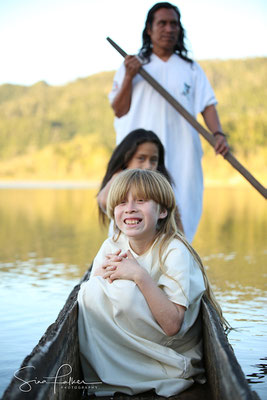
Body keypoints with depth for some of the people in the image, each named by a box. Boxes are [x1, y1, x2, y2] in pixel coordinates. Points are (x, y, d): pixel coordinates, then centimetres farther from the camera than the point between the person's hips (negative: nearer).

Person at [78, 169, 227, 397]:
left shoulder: (175, 252, -20)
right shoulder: (111, 246, -3)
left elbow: (173, 325, -26)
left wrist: (140, 276, -32)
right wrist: (101, 274, -20)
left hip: (172, 350, -5)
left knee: (126, 291, -27)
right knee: (93, 289, -16)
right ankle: (97, 377, 1)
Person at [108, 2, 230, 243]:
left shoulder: (191, 68, 16)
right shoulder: (132, 65, 12)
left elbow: (207, 106, 8)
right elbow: (119, 111, 6)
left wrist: (218, 134, -10)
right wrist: (129, 77, -7)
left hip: (181, 156, 2)